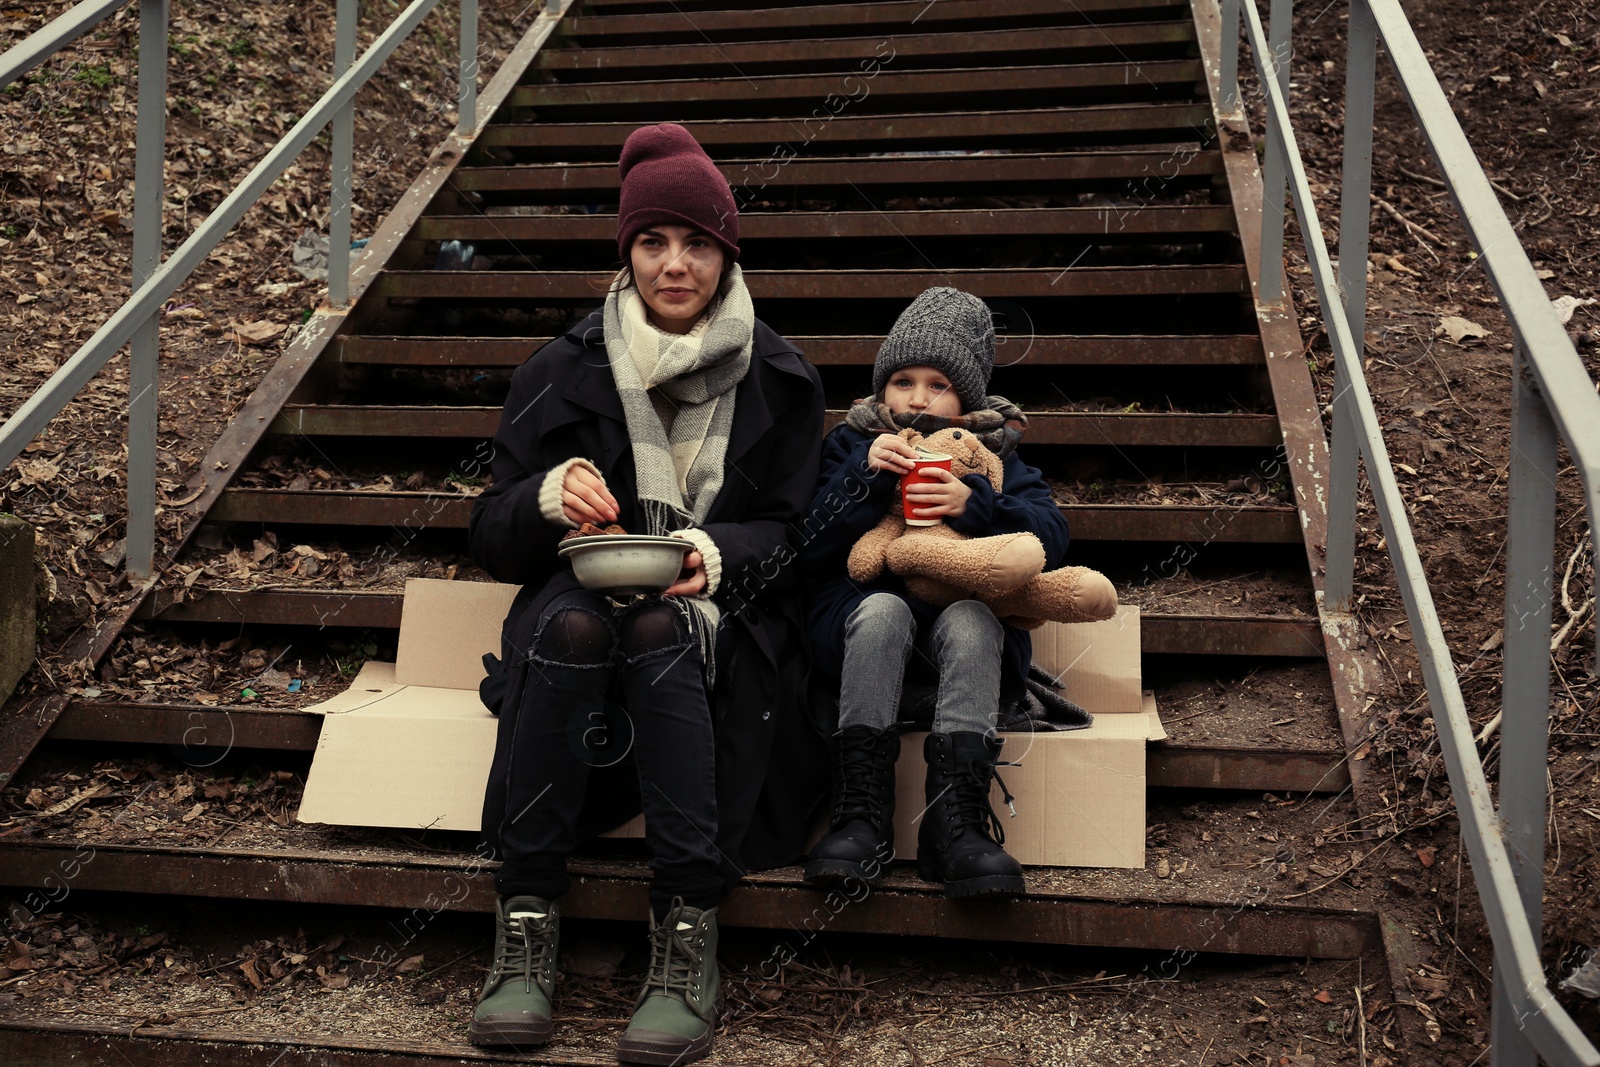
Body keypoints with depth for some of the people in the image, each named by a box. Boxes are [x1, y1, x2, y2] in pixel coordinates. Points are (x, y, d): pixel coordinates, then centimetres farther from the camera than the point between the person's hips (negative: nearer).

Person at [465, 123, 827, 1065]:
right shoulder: (565, 373, 5)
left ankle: (690, 927, -35)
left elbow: (791, 532, 1)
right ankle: (527, 916, -31)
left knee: (657, 630, -36)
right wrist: (546, 498, -21)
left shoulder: (779, 380, 5)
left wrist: (717, 553, -23)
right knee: (571, 622, -35)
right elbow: (492, 539, 3)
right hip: (584, 604, 1)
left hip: (723, 617, -1)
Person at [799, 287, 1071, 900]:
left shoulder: (994, 453, 15)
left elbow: (1050, 541, -1)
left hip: (966, 608, 0)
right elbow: (811, 551, 2)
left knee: (970, 619, -34)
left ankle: (956, 823, -39)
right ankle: (861, 818, -37)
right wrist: (864, 476, -11)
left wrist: (975, 504, -18)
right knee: (882, 609, -34)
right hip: (863, 612, 0)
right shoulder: (852, 444, 15)